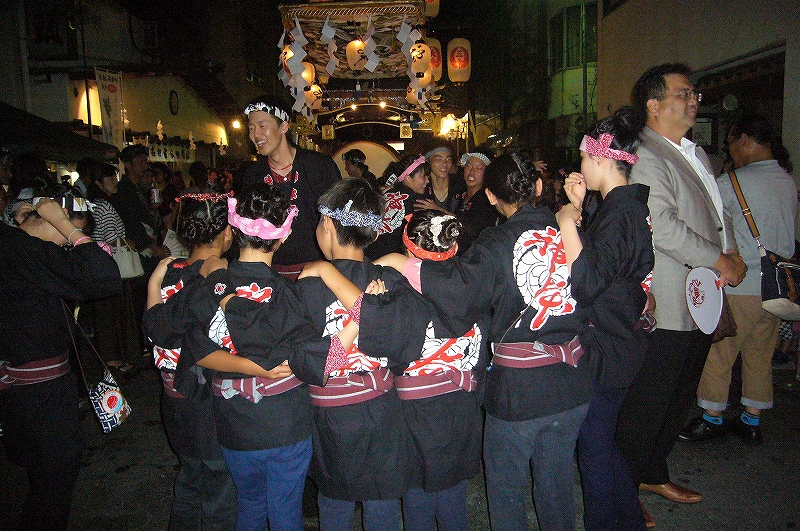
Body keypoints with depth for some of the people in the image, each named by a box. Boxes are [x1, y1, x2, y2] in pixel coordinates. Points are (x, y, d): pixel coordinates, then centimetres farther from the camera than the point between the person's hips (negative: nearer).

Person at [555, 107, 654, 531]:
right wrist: (577, 211, 7)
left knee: (593, 447, 7)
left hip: (606, 351, -10)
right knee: (603, 441, 23)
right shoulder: (626, 205, 8)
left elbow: (586, 284, -31)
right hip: (614, 343, 10)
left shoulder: (621, 213, -23)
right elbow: (592, 257, 16)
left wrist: (567, 224, -28)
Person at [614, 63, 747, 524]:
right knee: (647, 404, 2)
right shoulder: (644, 158, -15)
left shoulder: (696, 153, 17)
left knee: (678, 399, 19)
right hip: (666, 307, -9)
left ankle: (654, 473, 37)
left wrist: (732, 253, 2)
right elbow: (663, 227, -24)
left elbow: (718, 213, 20)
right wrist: (721, 263, -15)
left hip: (702, 301, 9)